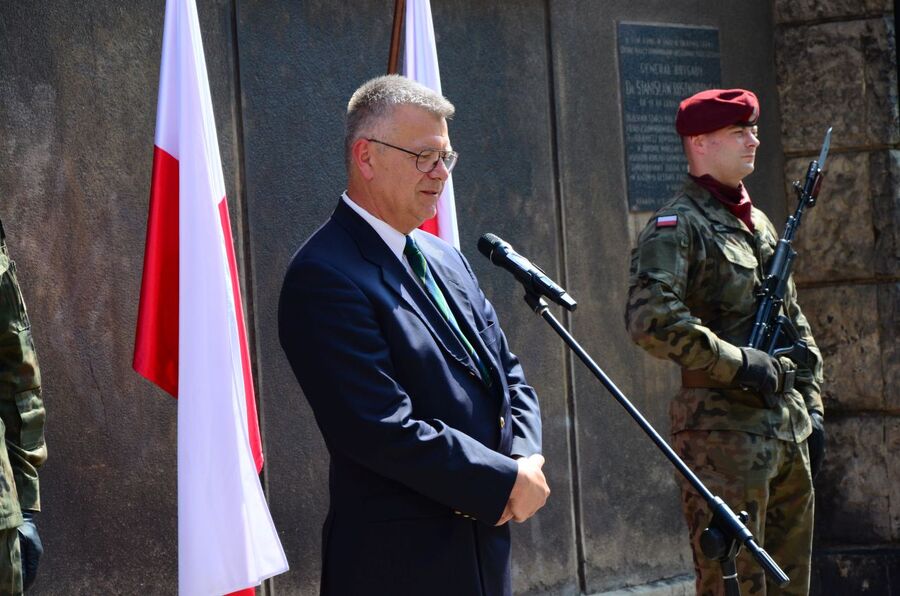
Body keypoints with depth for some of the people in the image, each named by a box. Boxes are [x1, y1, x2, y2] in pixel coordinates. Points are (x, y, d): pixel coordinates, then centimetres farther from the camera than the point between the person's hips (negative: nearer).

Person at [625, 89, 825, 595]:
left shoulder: (761, 225, 17)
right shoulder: (678, 227, -9)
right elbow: (651, 319, -25)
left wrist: (812, 406, 16)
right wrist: (738, 363, -21)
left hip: (789, 430, 8)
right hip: (725, 433, -8)